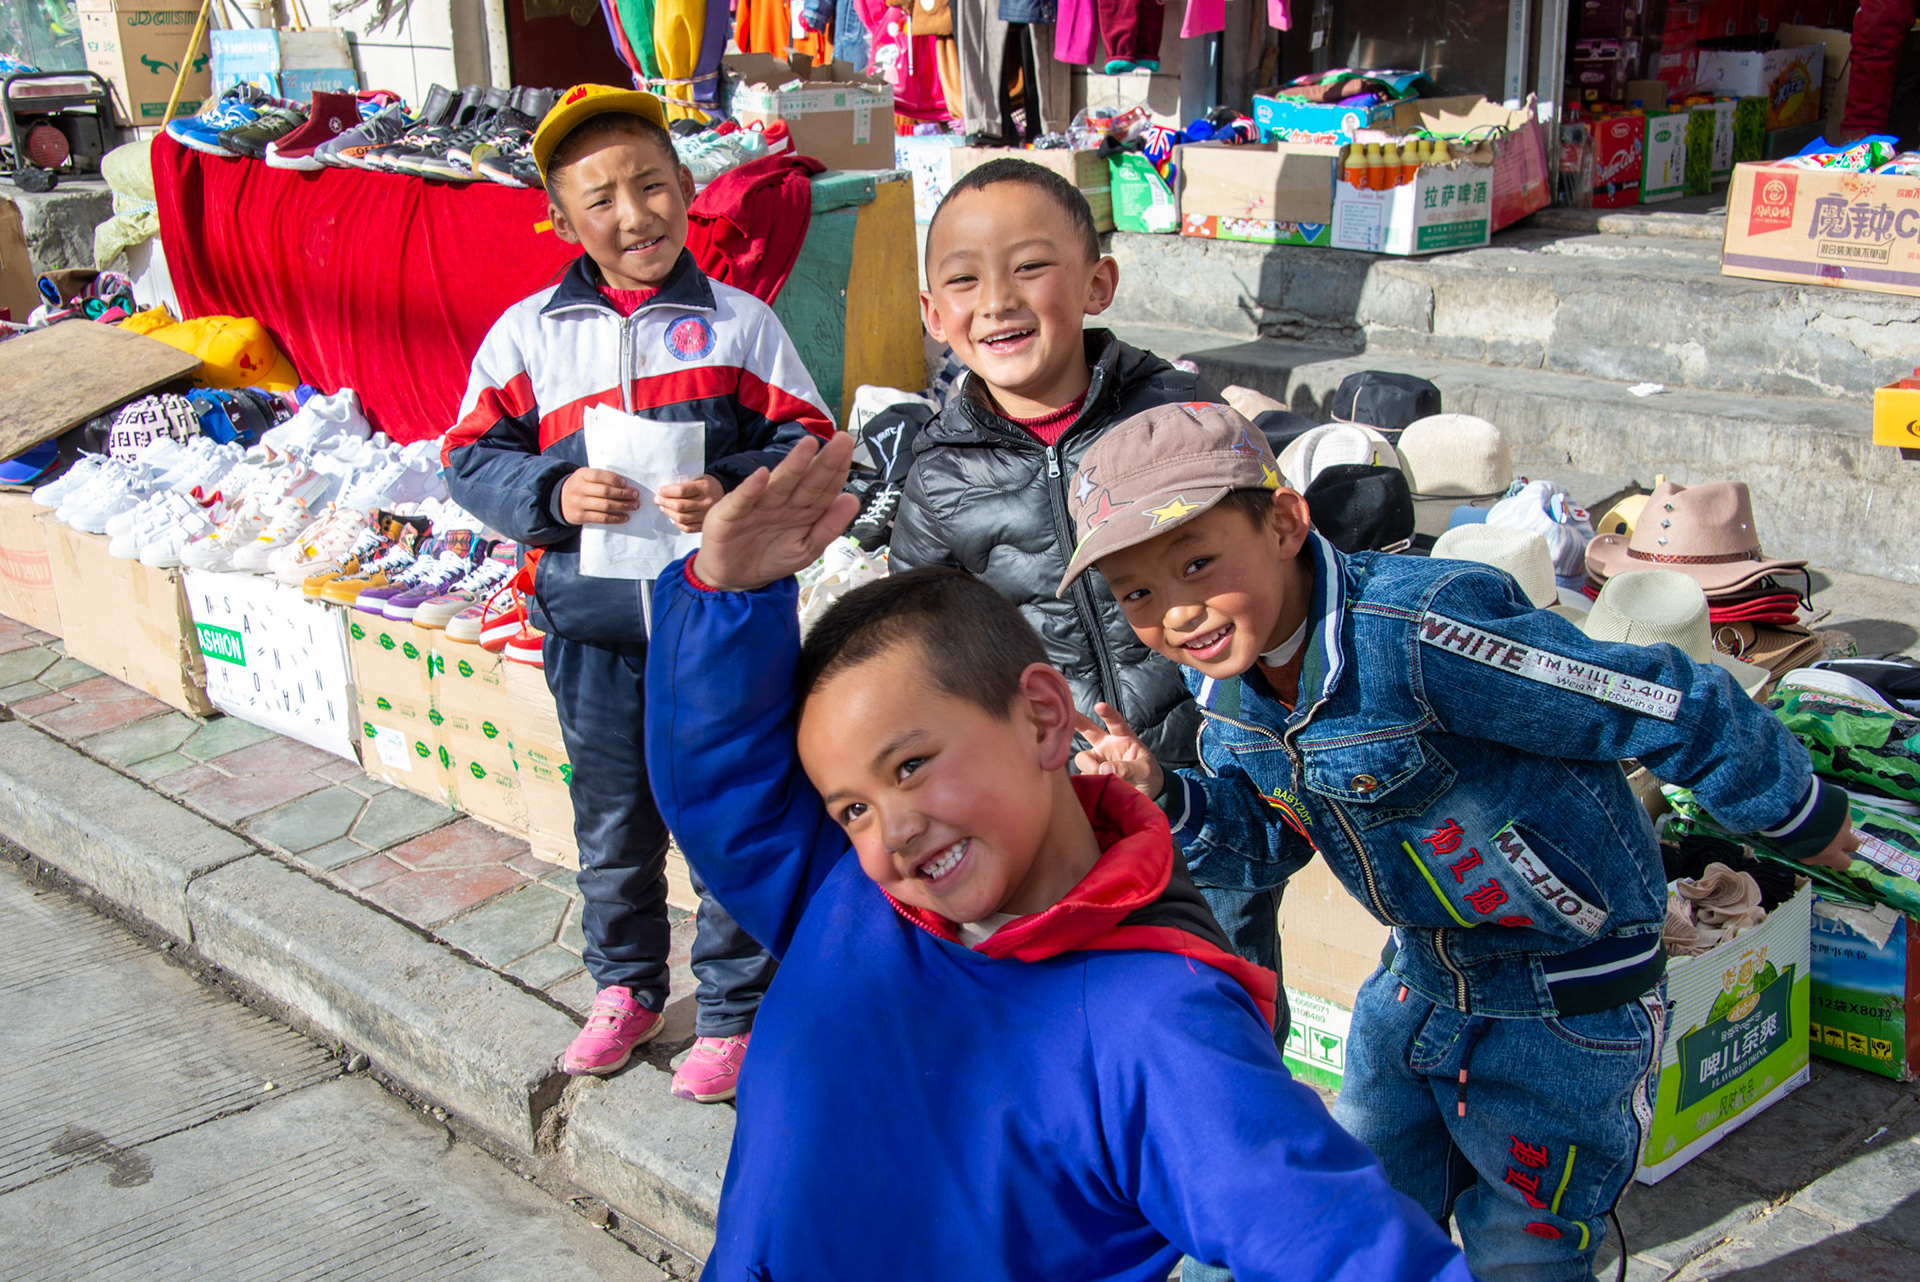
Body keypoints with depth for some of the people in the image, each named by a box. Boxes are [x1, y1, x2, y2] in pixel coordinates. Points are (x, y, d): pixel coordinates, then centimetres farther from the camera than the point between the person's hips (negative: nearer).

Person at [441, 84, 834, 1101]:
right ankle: (626, 987, 39)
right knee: (613, 820, 17)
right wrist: (557, 493, -17)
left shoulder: (739, 322, -3)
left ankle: (733, 1012, 23)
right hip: (593, 624, 2)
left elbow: (809, 447, -4)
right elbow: (472, 458, 2)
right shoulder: (527, 334, 2)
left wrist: (731, 493, -22)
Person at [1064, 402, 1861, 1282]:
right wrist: (1161, 798, -15)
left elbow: (1676, 711, -26)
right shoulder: (1228, 684, -9)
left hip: (1566, 1007, -7)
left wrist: (1803, 822, -10)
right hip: (1417, 981, 7)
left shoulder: (1417, 638, -35)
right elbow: (1265, 842, 6)